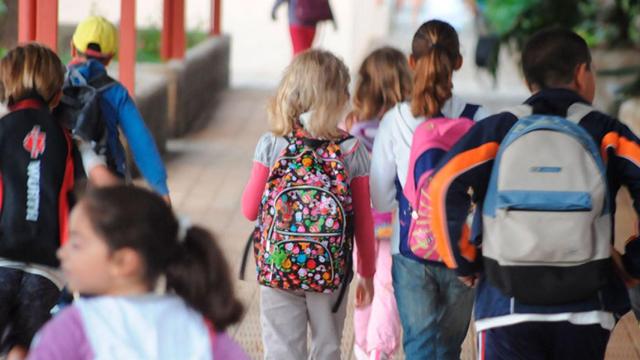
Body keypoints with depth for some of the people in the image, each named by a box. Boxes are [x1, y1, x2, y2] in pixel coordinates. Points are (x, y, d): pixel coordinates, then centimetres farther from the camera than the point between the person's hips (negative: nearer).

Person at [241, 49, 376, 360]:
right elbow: (363, 221, -3)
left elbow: (250, 209, -3)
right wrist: (367, 273, 10)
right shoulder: (353, 150, -8)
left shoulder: (271, 144, -9)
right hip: (331, 272, 1)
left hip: (277, 267, 0)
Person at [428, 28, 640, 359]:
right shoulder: (606, 133, 5)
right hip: (586, 311, 1)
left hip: (508, 309, -1)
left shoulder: (497, 131, 4)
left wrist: (463, 262, 2)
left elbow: (443, 189, -8)